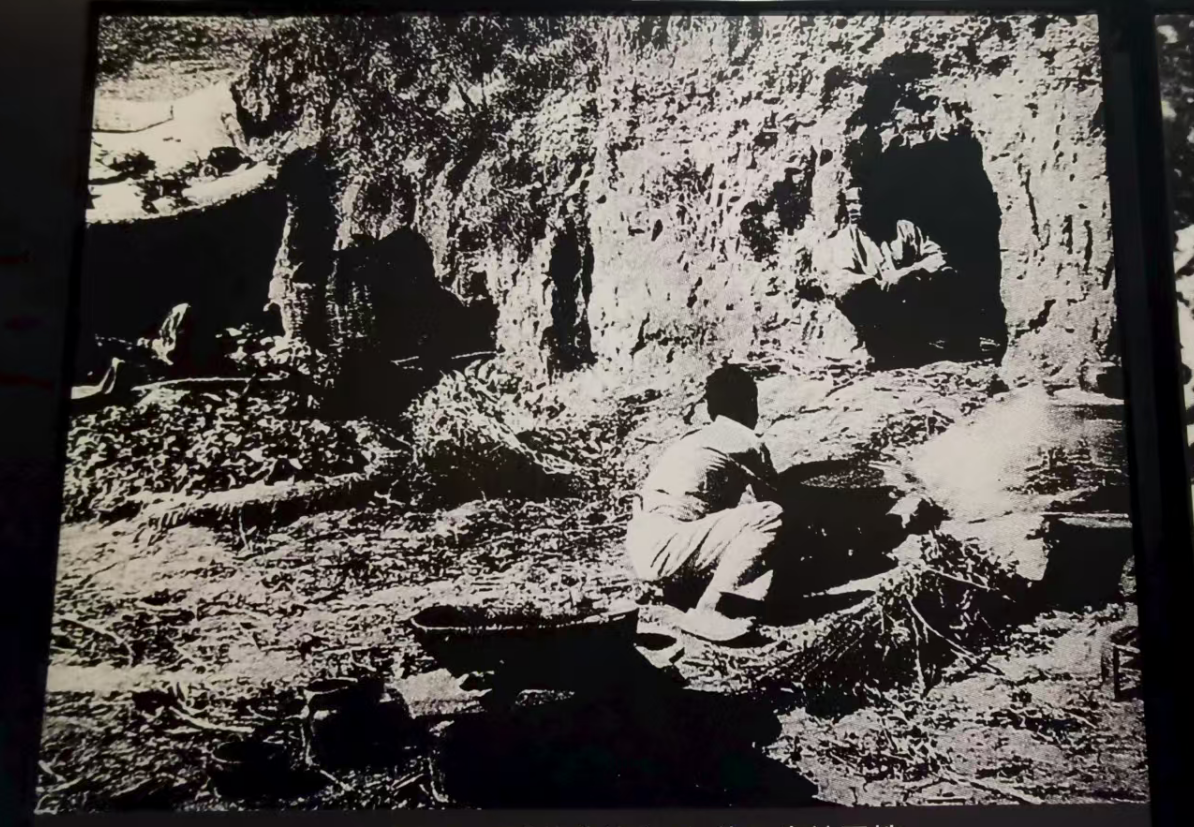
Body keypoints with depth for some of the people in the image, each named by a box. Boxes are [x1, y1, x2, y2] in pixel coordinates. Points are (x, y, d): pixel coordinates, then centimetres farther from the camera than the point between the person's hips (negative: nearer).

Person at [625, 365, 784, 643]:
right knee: (770, 516, -13)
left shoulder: (693, 439, 25)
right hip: (664, 550, -9)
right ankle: (706, 611, -15)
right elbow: (774, 499, 14)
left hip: (642, 547, 9)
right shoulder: (748, 442, 2)